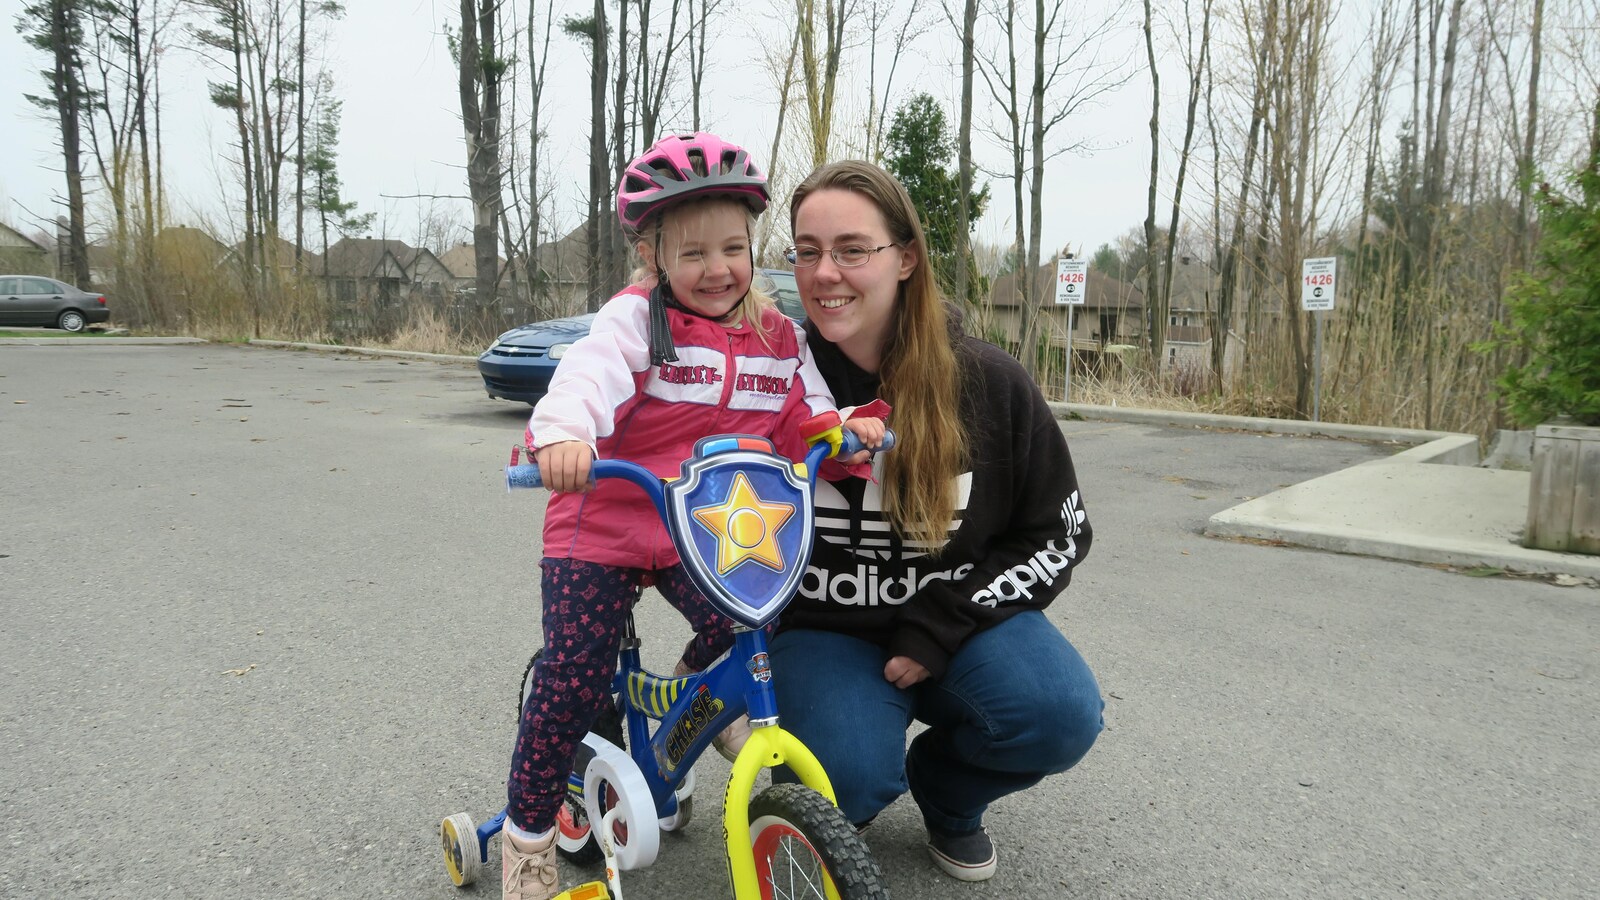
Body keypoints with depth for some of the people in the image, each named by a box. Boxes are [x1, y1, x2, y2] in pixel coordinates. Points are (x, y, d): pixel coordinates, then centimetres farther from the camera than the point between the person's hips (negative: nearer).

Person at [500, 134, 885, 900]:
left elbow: (804, 418, 5)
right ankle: (528, 833, 15)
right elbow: (588, 376, -30)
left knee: (740, 624, -15)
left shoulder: (777, 336, 4)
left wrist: (847, 426, -18)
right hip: (603, 524, -4)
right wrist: (562, 435, -51)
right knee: (574, 675, -7)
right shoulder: (634, 319, -12)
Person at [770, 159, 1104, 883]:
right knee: (847, 778, -30)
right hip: (821, 631, -1)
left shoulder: (988, 382, -8)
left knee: (1060, 714, -27)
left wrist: (940, 626, -13)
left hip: (955, 622, 2)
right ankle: (842, 807, 11)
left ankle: (946, 794, 8)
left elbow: (1060, 536, -2)